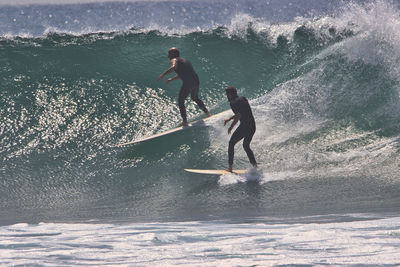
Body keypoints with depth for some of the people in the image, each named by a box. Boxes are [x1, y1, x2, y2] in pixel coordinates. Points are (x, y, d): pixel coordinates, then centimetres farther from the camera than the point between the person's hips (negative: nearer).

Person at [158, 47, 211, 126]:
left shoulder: (174, 60, 2)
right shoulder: (184, 60, 28)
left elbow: (173, 67, -22)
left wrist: (163, 75, -20)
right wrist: (172, 79, 39)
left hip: (187, 83, -7)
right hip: (196, 81, 7)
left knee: (181, 101, 10)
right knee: (195, 98, 32)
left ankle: (185, 121, 6)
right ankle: (207, 113, 32)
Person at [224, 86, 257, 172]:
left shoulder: (234, 103, -10)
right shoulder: (243, 99, 17)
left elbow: (238, 116, -20)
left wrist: (231, 127, -10)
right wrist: (229, 119, 30)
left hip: (244, 126, -8)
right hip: (253, 126, 8)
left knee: (231, 143, 7)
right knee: (246, 146, 24)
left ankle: (230, 167, 4)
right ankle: (255, 166, 16)